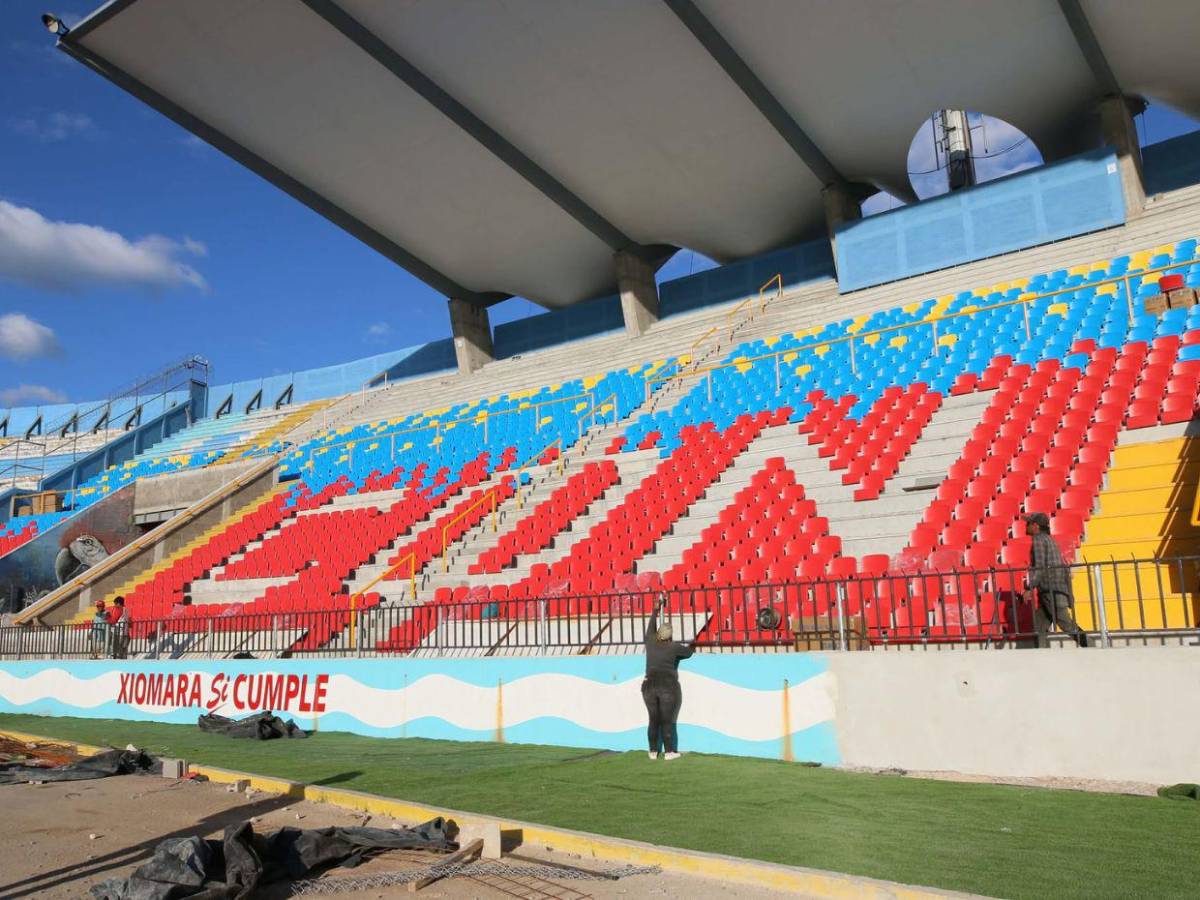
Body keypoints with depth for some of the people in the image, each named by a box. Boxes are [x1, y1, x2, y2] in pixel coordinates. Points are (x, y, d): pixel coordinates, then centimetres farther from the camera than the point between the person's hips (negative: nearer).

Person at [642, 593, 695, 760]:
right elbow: (688, 652, 15)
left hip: (649, 687, 3)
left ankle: (653, 751, 12)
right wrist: (693, 645, 38)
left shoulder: (650, 642, 5)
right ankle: (670, 752, 4)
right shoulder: (674, 647, -2)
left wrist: (656, 609, 34)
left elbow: (651, 627, 22)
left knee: (654, 720, 9)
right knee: (667, 721, 1)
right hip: (668, 688, -3)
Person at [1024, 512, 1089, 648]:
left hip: (1051, 591, -10)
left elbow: (1040, 567, -17)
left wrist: (1029, 587, -18)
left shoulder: (1039, 540, -7)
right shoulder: (1049, 539, 22)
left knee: (1067, 625, -9)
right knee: (1040, 627, 7)